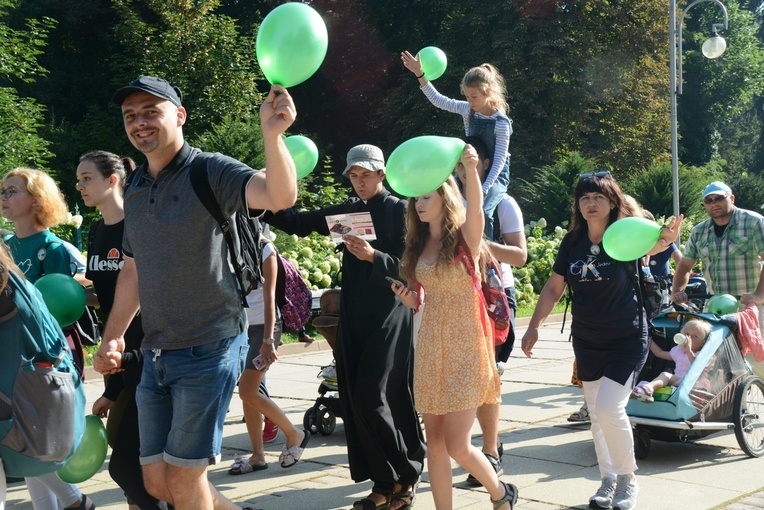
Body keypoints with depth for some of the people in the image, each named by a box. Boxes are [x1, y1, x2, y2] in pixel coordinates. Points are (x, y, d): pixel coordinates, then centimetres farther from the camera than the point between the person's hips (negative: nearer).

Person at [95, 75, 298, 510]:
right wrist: (113, 337, 13)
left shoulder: (211, 172, -10)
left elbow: (280, 196, -29)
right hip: (156, 356, 7)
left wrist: (272, 133, -45)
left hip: (209, 349, -7)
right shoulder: (136, 189, 12)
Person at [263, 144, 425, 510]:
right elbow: (300, 222, 8)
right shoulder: (348, 210, 13)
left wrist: (372, 256, -25)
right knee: (356, 401, 4)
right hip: (354, 316, 6)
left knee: (373, 398, -10)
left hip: (389, 315, -6)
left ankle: (406, 474, 9)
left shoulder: (398, 209, -4)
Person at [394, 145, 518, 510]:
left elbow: (476, 208, -31)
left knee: (457, 446, -5)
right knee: (435, 441, 7)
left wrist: (470, 170, -49)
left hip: (464, 347, -6)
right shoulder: (420, 245, 9)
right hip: (430, 346, 6)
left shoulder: (465, 237, -8)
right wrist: (411, 299, -5)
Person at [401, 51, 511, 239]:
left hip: (495, 175, -6)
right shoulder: (468, 110, -3)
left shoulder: (501, 122, -18)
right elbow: (438, 100, 1)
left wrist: (483, 190, -27)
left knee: (481, 211, -32)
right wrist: (420, 75, -9)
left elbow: (499, 160, -19)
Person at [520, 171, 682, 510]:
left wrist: (664, 240, -60)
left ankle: (628, 479, 9)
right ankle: (608, 481, 28)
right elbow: (554, 288, 7)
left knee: (609, 408, -15)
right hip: (586, 341, 5)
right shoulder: (573, 242, -1)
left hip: (626, 339, -5)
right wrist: (534, 326, 1)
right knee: (596, 413, 11)